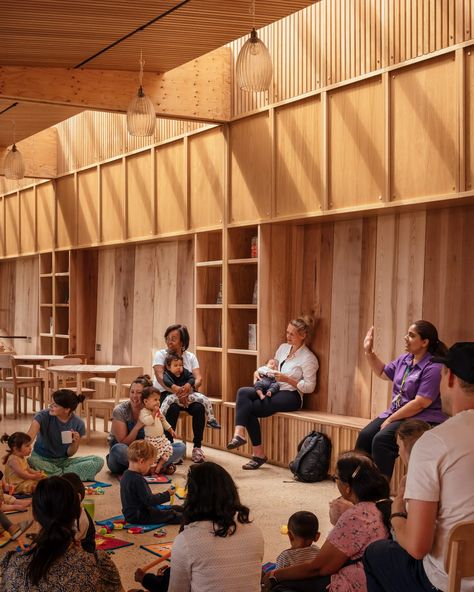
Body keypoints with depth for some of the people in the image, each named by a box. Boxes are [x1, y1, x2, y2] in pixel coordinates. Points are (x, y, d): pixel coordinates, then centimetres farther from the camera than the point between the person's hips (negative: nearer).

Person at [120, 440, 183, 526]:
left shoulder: (126, 475, 5)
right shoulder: (138, 480, -29)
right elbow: (149, 501, -27)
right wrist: (167, 494, -18)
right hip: (138, 517, -11)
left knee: (170, 509, 18)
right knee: (171, 515, -6)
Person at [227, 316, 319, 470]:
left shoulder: (308, 358, -6)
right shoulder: (283, 348, 15)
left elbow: (309, 387, -10)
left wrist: (287, 379, -18)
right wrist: (258, 372, 3)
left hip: (291, 396, -7)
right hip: (273, 389, 7)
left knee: (250, 408, -25)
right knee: (243, 392, -23)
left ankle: (259, 454, -20)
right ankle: (239, 433, -34)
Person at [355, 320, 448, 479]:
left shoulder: (433, 368, -16)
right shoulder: (404, 359, 10)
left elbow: (420, 403, -21)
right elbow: (383, 372, 28)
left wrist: (391, 420, -17)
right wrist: (369, 352, 16)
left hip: (420, 419, -8)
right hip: (395, 412, 8)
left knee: (381, 440, -28)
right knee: (365, 436, -12)